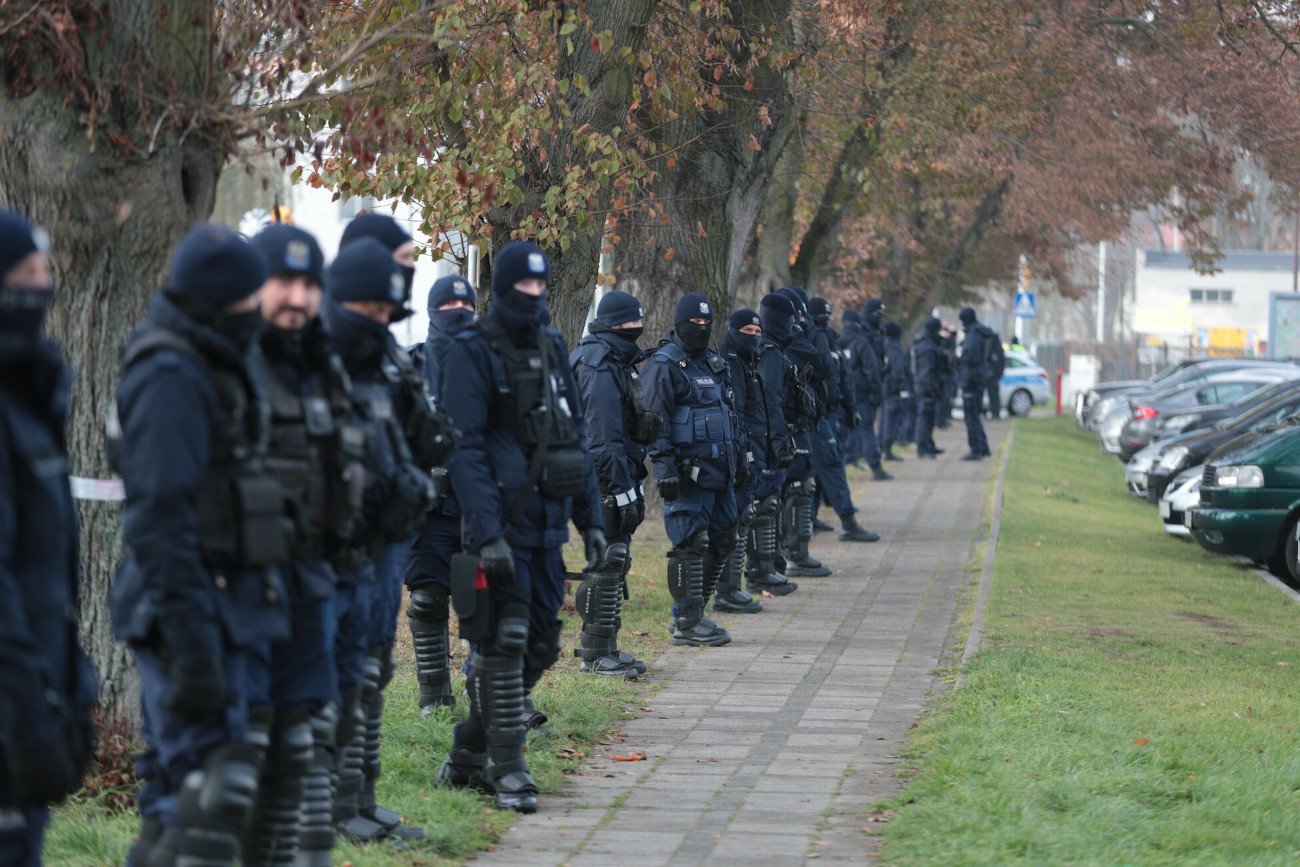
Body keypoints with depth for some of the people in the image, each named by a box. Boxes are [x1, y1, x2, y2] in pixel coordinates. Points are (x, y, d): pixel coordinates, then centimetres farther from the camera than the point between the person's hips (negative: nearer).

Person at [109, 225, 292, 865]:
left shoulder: (207, 370, 16)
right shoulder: (171, 379, -16)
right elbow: (160, 519, -22)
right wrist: (193, 649, -25)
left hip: (216, 610, 10)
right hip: (191, 614, -10)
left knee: (175, 794, 14)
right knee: (216, 786, -14)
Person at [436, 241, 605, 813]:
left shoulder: (551, 350, 14)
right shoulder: (473, 353, -8)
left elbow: (575, 438, 18)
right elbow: (465, 449, -15)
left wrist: (591, 519, 12)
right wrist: (486, 533, -22)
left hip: (546, 526, 7)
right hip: (502, 524, -7)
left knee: (540, 645, 8)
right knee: (503, 643, -8)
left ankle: (468, 756, 20)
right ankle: (508, 770, -1)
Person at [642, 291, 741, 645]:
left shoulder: (713, 363, 18)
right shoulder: (664, 365, -8)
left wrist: (734, 462, 23)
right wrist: (665, 467, -20)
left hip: (718, 469, 9)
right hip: (689, 469, -9)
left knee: (722, 541, 11)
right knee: (690, 545, -8)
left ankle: (692, 613, 20)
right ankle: (687, 623, -3)